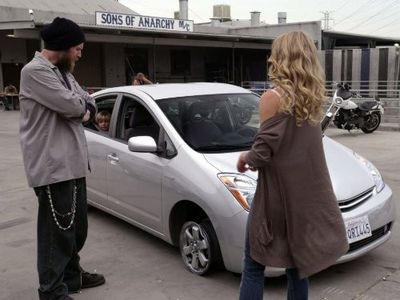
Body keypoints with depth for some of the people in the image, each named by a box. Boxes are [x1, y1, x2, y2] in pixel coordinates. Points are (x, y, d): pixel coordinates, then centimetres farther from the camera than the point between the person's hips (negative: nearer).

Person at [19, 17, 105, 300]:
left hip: (73, 163, 10)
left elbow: (86, 102, 21)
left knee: (77, 227, 19)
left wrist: (87, 110, -3)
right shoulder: (35, 71, -14)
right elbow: (70, 105, -22)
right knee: (58, 231, -3)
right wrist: (83, 104, 1)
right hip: (52, 167, -10)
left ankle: (71, 275, 36)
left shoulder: (63, 72, 17)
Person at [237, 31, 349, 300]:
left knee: (254, 267, 7)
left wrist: (246, 158, 3)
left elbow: (264, 151, -18)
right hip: (308, 193, 7)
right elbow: (299, 142, 8)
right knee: (296, 265, 18)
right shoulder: (314, 96, 6)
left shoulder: (275, 97, -15)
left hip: (279, 193, -6)